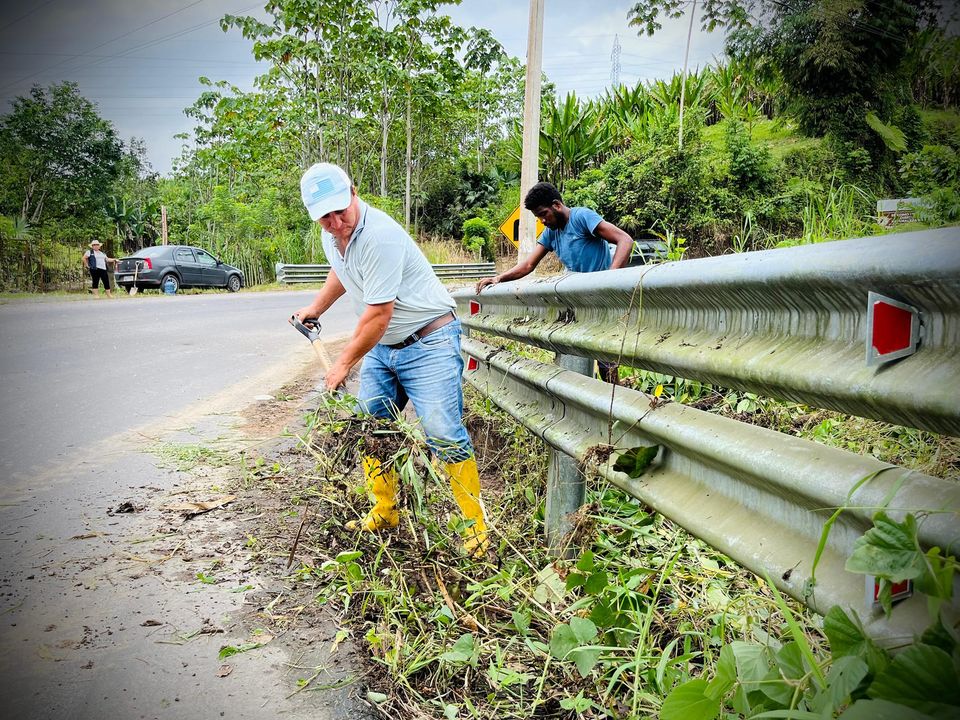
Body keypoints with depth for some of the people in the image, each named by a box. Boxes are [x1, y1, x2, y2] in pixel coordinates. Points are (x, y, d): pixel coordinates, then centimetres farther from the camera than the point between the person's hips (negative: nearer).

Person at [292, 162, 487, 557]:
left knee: (443, 434, -15)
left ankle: (477, 527, -4)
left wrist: (344, 363, -14)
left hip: (429, 342, -9)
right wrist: (315, 308, 27)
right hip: (382, 347, 9)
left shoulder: (379, 236, -27)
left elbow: (377, 315, -25)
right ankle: (385, 514, 25)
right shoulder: (331, 235, 3)